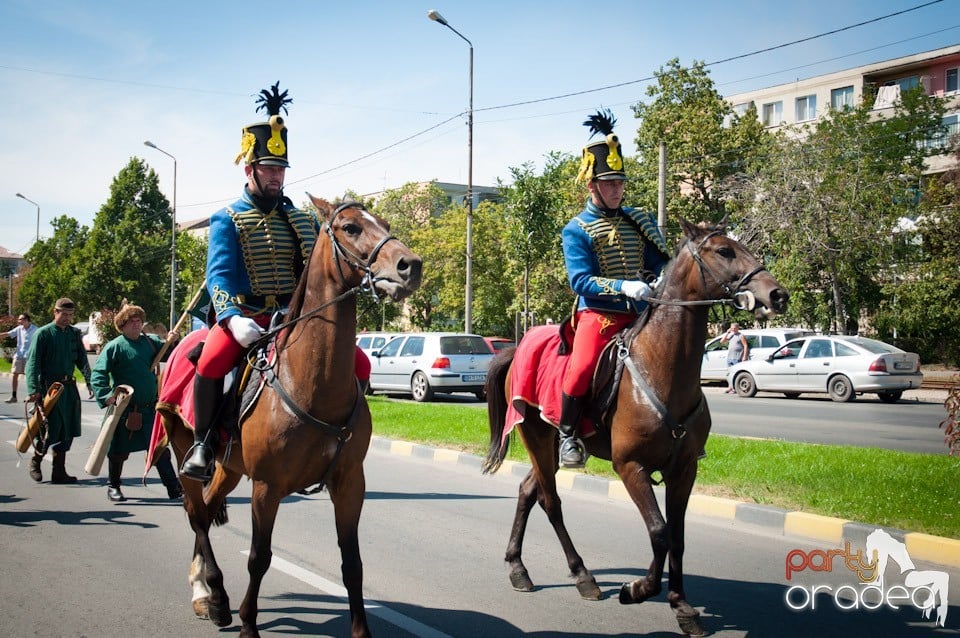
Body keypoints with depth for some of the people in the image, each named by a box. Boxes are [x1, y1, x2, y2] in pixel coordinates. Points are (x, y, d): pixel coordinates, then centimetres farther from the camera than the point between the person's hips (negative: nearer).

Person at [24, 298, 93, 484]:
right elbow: (33, 363, -9)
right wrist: (33, 390, -17)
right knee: (50, 429, -4)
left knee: (67, 430, 5)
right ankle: (35, 462, 21)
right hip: (49, 386, -5)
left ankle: (59, 471, 13)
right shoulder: (43, 333, -6)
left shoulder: (74, 333, 9)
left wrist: (90, 383, 4)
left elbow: (82, 360, 13)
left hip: (69, 386, 5)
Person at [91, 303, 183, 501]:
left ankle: (175, 488, 4)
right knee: (119, 450, 10)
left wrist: (171, 342, -4)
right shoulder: (114, 347, -7)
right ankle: (113, 486, 29)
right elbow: (98, 374, -11)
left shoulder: (151, 341, 6)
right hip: (125, 409, -3)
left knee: (160, 448, 3)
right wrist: (106, 396, -24)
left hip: (150, 407, 3)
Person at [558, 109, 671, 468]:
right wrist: (624, 287, -24)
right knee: (581, 370, -26)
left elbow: (662, 263, 16)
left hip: (641, 311, 5)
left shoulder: (639, 220, 15)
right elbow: (580, 281, -11)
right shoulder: (576, 230, 0)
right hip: (598, 313, -5)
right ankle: (568, 434, -5)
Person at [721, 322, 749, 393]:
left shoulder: (741, 336, -2)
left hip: (737, 358, -7)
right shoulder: (730, 335, 18)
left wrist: (744, 357, -13)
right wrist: (727, 333, 4)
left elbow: (745, 346, -6)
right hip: (729, 357, 7)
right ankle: (730, 387, 17)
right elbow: (722, 341, 12)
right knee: (729, 373, 9)